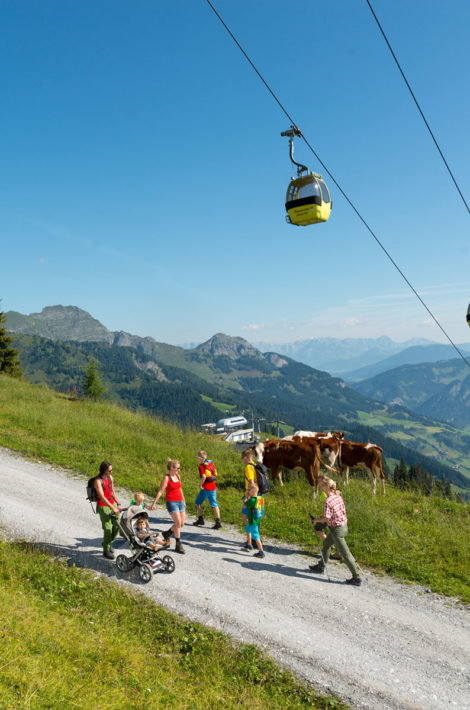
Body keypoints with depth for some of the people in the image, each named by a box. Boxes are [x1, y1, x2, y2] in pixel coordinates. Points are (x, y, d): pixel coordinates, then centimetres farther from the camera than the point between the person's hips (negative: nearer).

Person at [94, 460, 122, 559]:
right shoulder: (98, 481, -18)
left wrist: (118, 504, 9)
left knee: (117, 526, 5)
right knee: (107, 528, -7)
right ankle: (106, 550, 9)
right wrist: (113, 508, -31)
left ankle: (109, 543, 28)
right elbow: (102, 497, -25)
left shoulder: (110, 477, 5)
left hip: (112, 504, 7)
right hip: (103, 506, -7)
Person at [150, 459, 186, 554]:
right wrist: (154, 503, -13)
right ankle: (178, 545, 1)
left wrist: (183, 501, 27)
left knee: (182, 523, 7)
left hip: (180, 501, 7)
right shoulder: (166, 478, -11)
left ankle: (167, 533, 33)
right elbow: (160, 491, -11)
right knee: (178, 522, -12)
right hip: (171, 502, -7)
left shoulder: (177, 476, 9)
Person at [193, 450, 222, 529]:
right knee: (214, 504, 7)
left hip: (206, 488, -6)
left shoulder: (201, 466, -14)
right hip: (213, 487, 6)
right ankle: (218, 521, 1)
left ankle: (200, 519, 19)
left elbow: (204, 477, -25)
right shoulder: (210, 462, 7)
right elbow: (214, 470, 19)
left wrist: (200, 485, -12)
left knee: (198, 503, 13)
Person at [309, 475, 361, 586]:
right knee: (326, 544, 24)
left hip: (337, 529, -9)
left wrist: (314, 520, -7)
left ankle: (357, 578, 11)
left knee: (345, 554, 2)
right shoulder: (338, 497, 1)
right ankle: (320, 567, 39)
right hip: (344, 526, 9)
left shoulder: (328, 501, -24)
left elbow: (326, 518, -22)